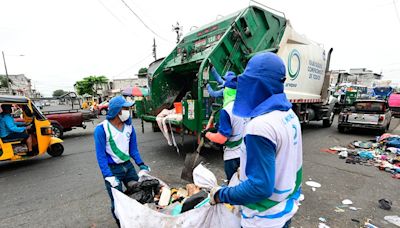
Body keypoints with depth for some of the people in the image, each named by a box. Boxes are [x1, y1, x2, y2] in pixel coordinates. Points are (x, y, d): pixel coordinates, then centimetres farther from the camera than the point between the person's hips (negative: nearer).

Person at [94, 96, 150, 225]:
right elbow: (101, 155, -15)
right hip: (112, 169, -5)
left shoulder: (129, 125, -3)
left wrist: (141, 164, -3)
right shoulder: (102, 129, -18)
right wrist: (108, 176, -20)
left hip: (128, 165, 5)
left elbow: (133, 149, 5)